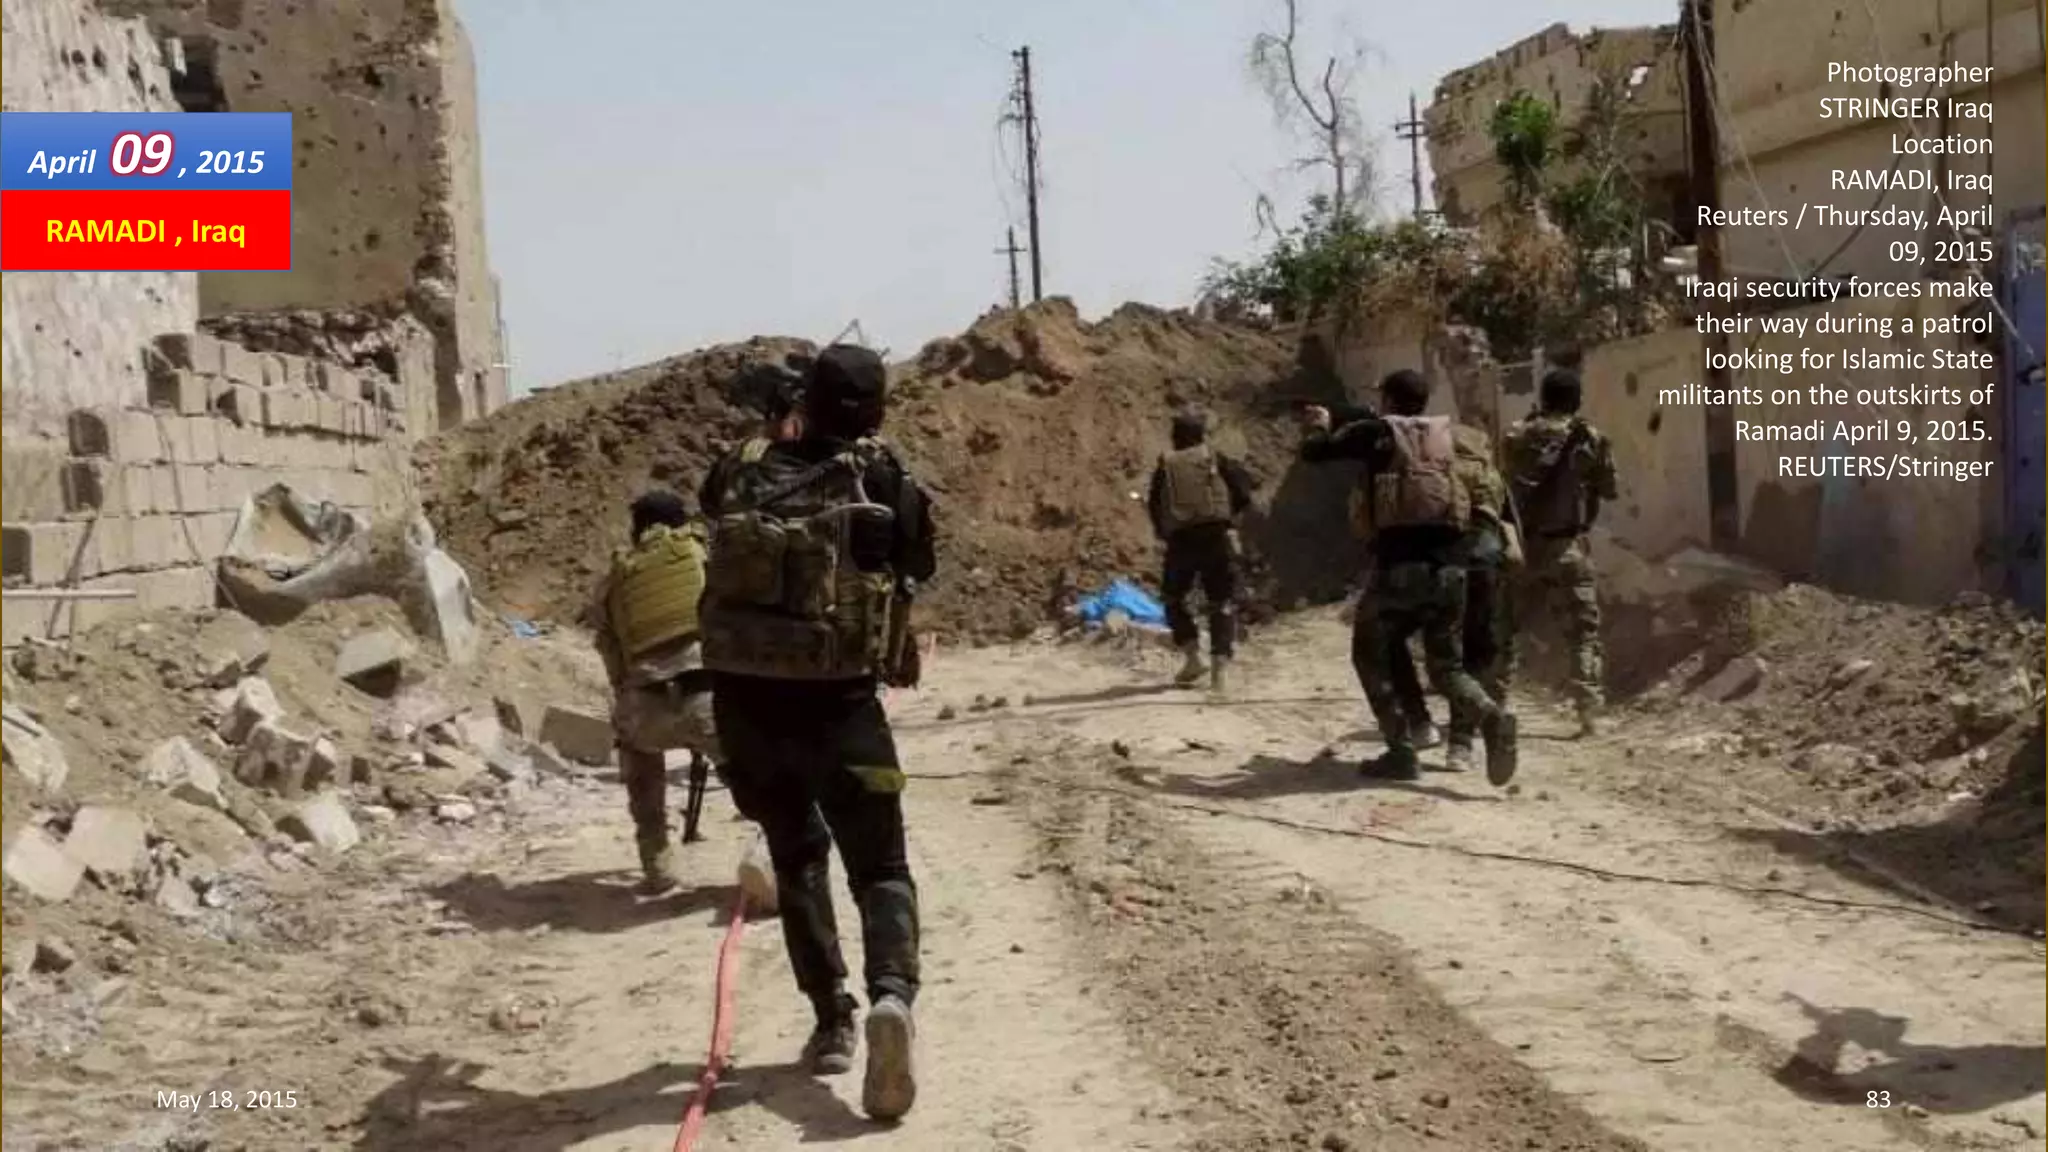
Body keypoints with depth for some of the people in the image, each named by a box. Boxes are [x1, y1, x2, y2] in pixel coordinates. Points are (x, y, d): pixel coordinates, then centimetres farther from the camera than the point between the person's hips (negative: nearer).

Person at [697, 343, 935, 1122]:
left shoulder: (745, 477, 3)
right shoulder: (886, 482, -6)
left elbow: (716, 499, 25)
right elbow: (922, 567, 10)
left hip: (746, 699, 3)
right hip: (838, 701, -3)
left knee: (797, 853, 23)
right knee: (880, 867, 5)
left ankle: (832, 1021, 19)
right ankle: (892, 996, -24)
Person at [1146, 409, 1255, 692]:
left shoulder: (1165, 466, 8)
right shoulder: (1215, 459, 6)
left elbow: (1155, 506, 6)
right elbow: (1243, 490, -2)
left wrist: (1164, 533, 21)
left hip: (1180, 541, 1)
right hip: (1217, 536, -1)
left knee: (1174, 599, 20)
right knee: (1222, 603, 6)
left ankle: (1193, 656, 7)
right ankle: (1220, 667, -4)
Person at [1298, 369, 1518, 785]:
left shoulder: (1376, 432, 3)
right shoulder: (1444, 432, 16)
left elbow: (1312, 452, 8)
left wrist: (1320, 426, 29)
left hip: (1400, 563, -4)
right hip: (1449, 564, 4)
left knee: (1373, 656, 14)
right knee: (1447, 666, 14)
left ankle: (1402, 753, 5)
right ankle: (1491, 716, -15)